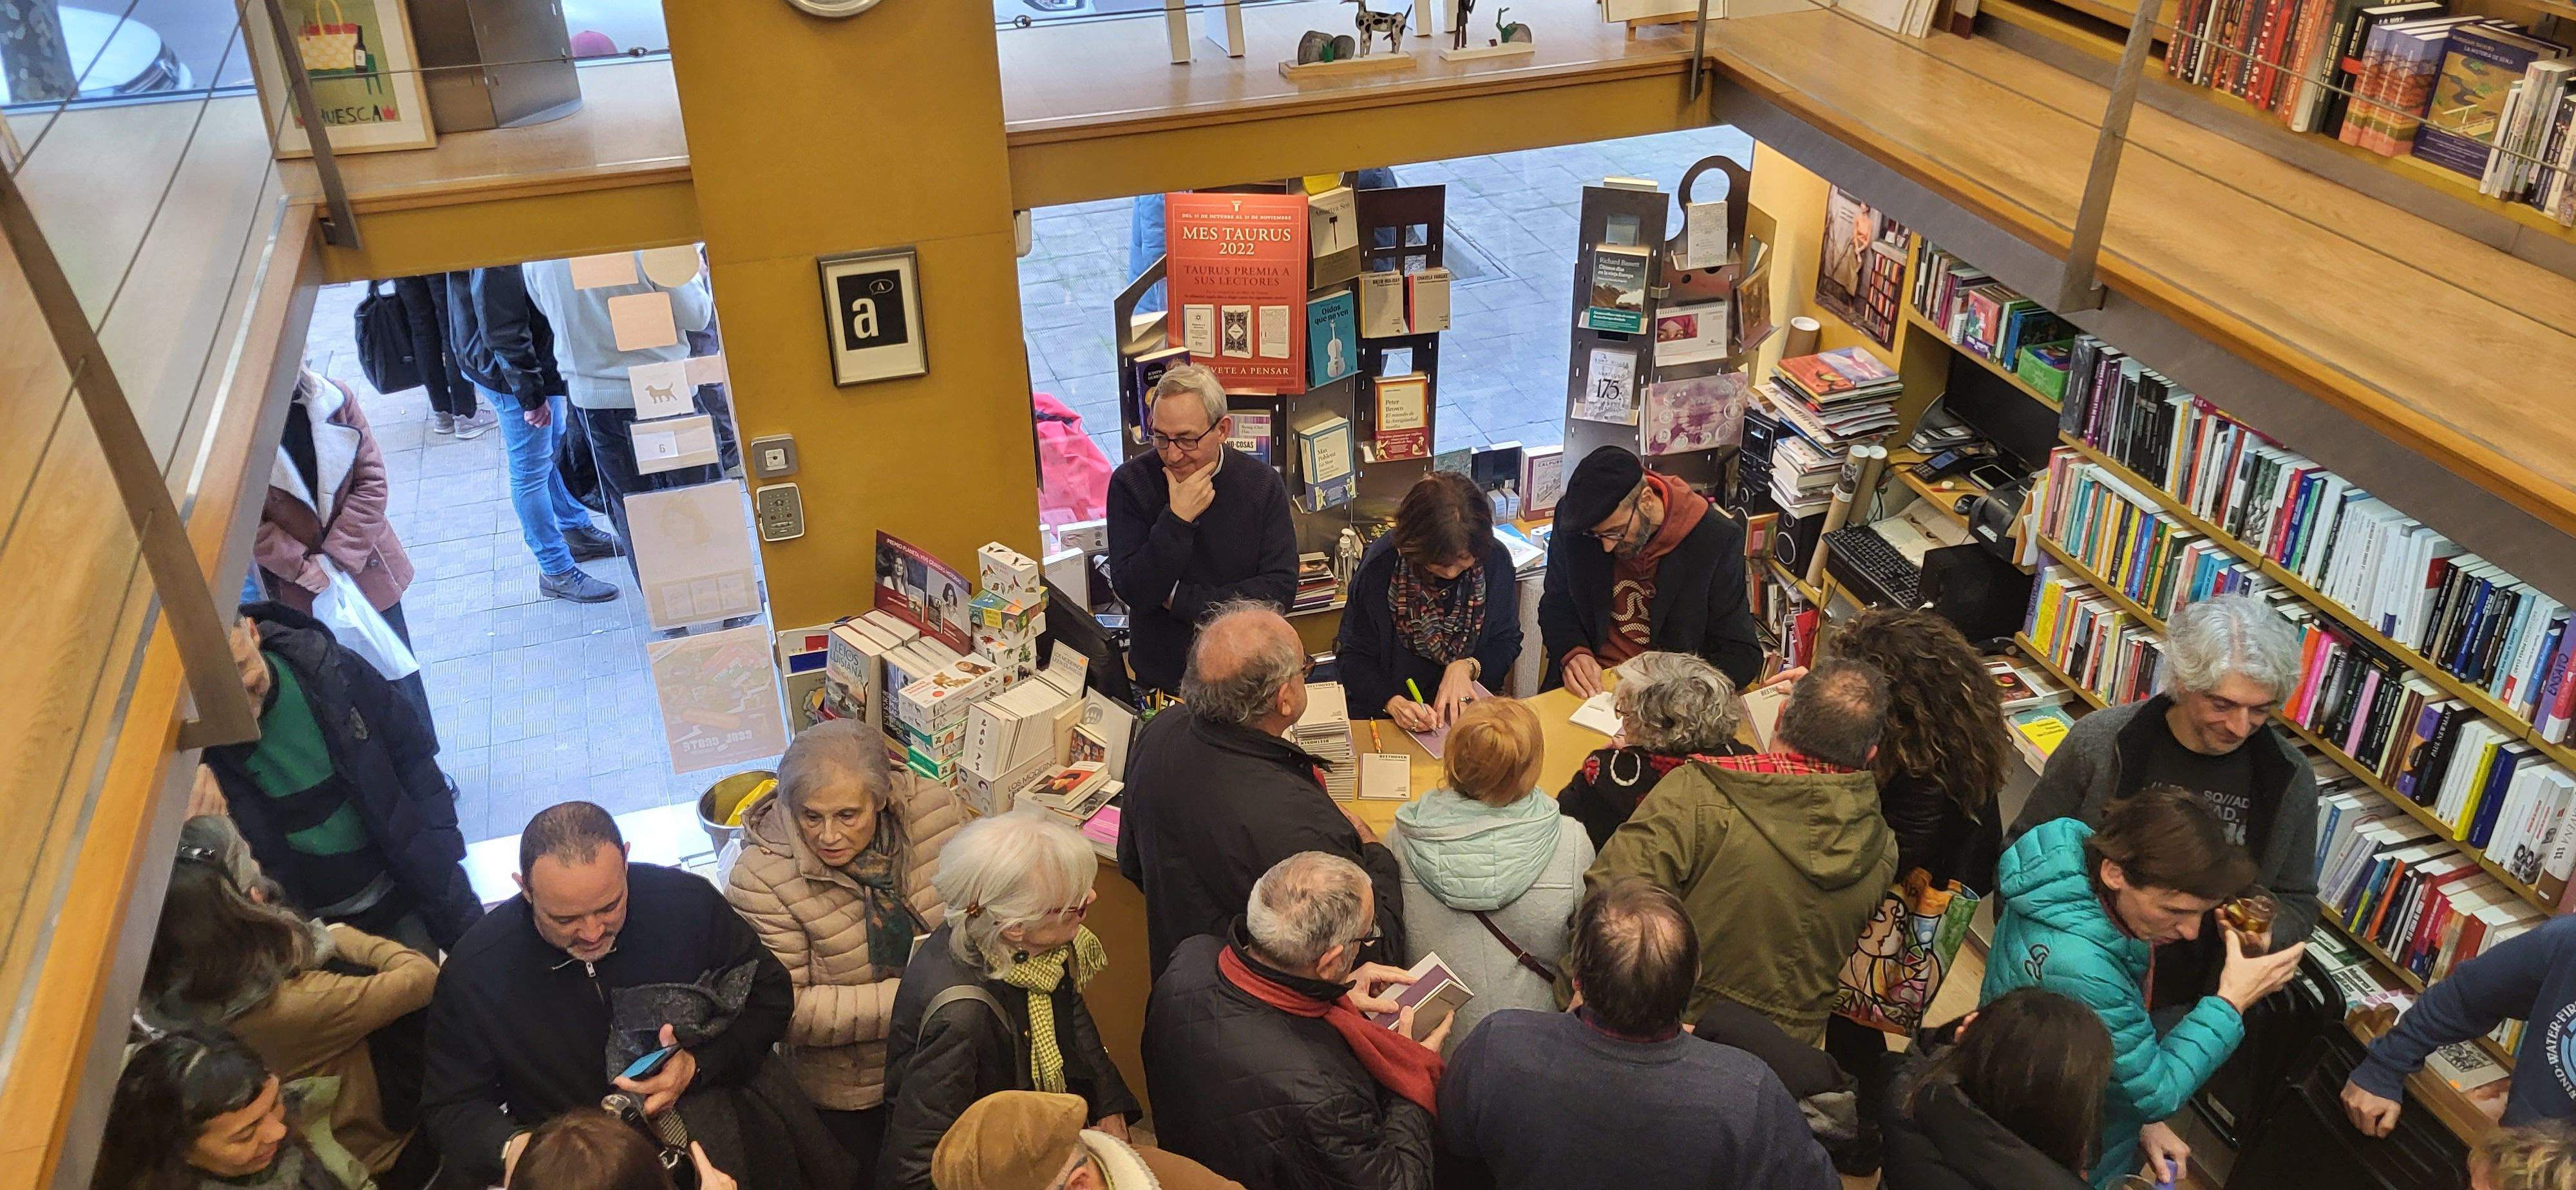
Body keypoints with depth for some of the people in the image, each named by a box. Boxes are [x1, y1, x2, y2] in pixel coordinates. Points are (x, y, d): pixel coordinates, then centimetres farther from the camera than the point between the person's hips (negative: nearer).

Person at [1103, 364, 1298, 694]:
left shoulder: (1262, 484, -2)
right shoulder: (1130, 483, -3)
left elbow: (1281, 588, -9)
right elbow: (1134, 592, -9)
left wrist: (1179, 599, -10)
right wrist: (1177, 519, -18)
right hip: (1160, 679, 0)